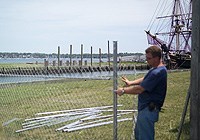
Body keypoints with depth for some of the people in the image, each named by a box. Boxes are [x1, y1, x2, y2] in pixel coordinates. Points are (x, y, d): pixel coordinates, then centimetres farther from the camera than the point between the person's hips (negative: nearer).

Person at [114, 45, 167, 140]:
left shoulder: (158, 73, -25)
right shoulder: (156, 69, 9)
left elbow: (139, 89, -24)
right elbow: (145, 79, 25)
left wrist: (123, 90, -11)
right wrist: (131, 83, 15)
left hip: (148, 110, -11)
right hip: (144, 108, 11)